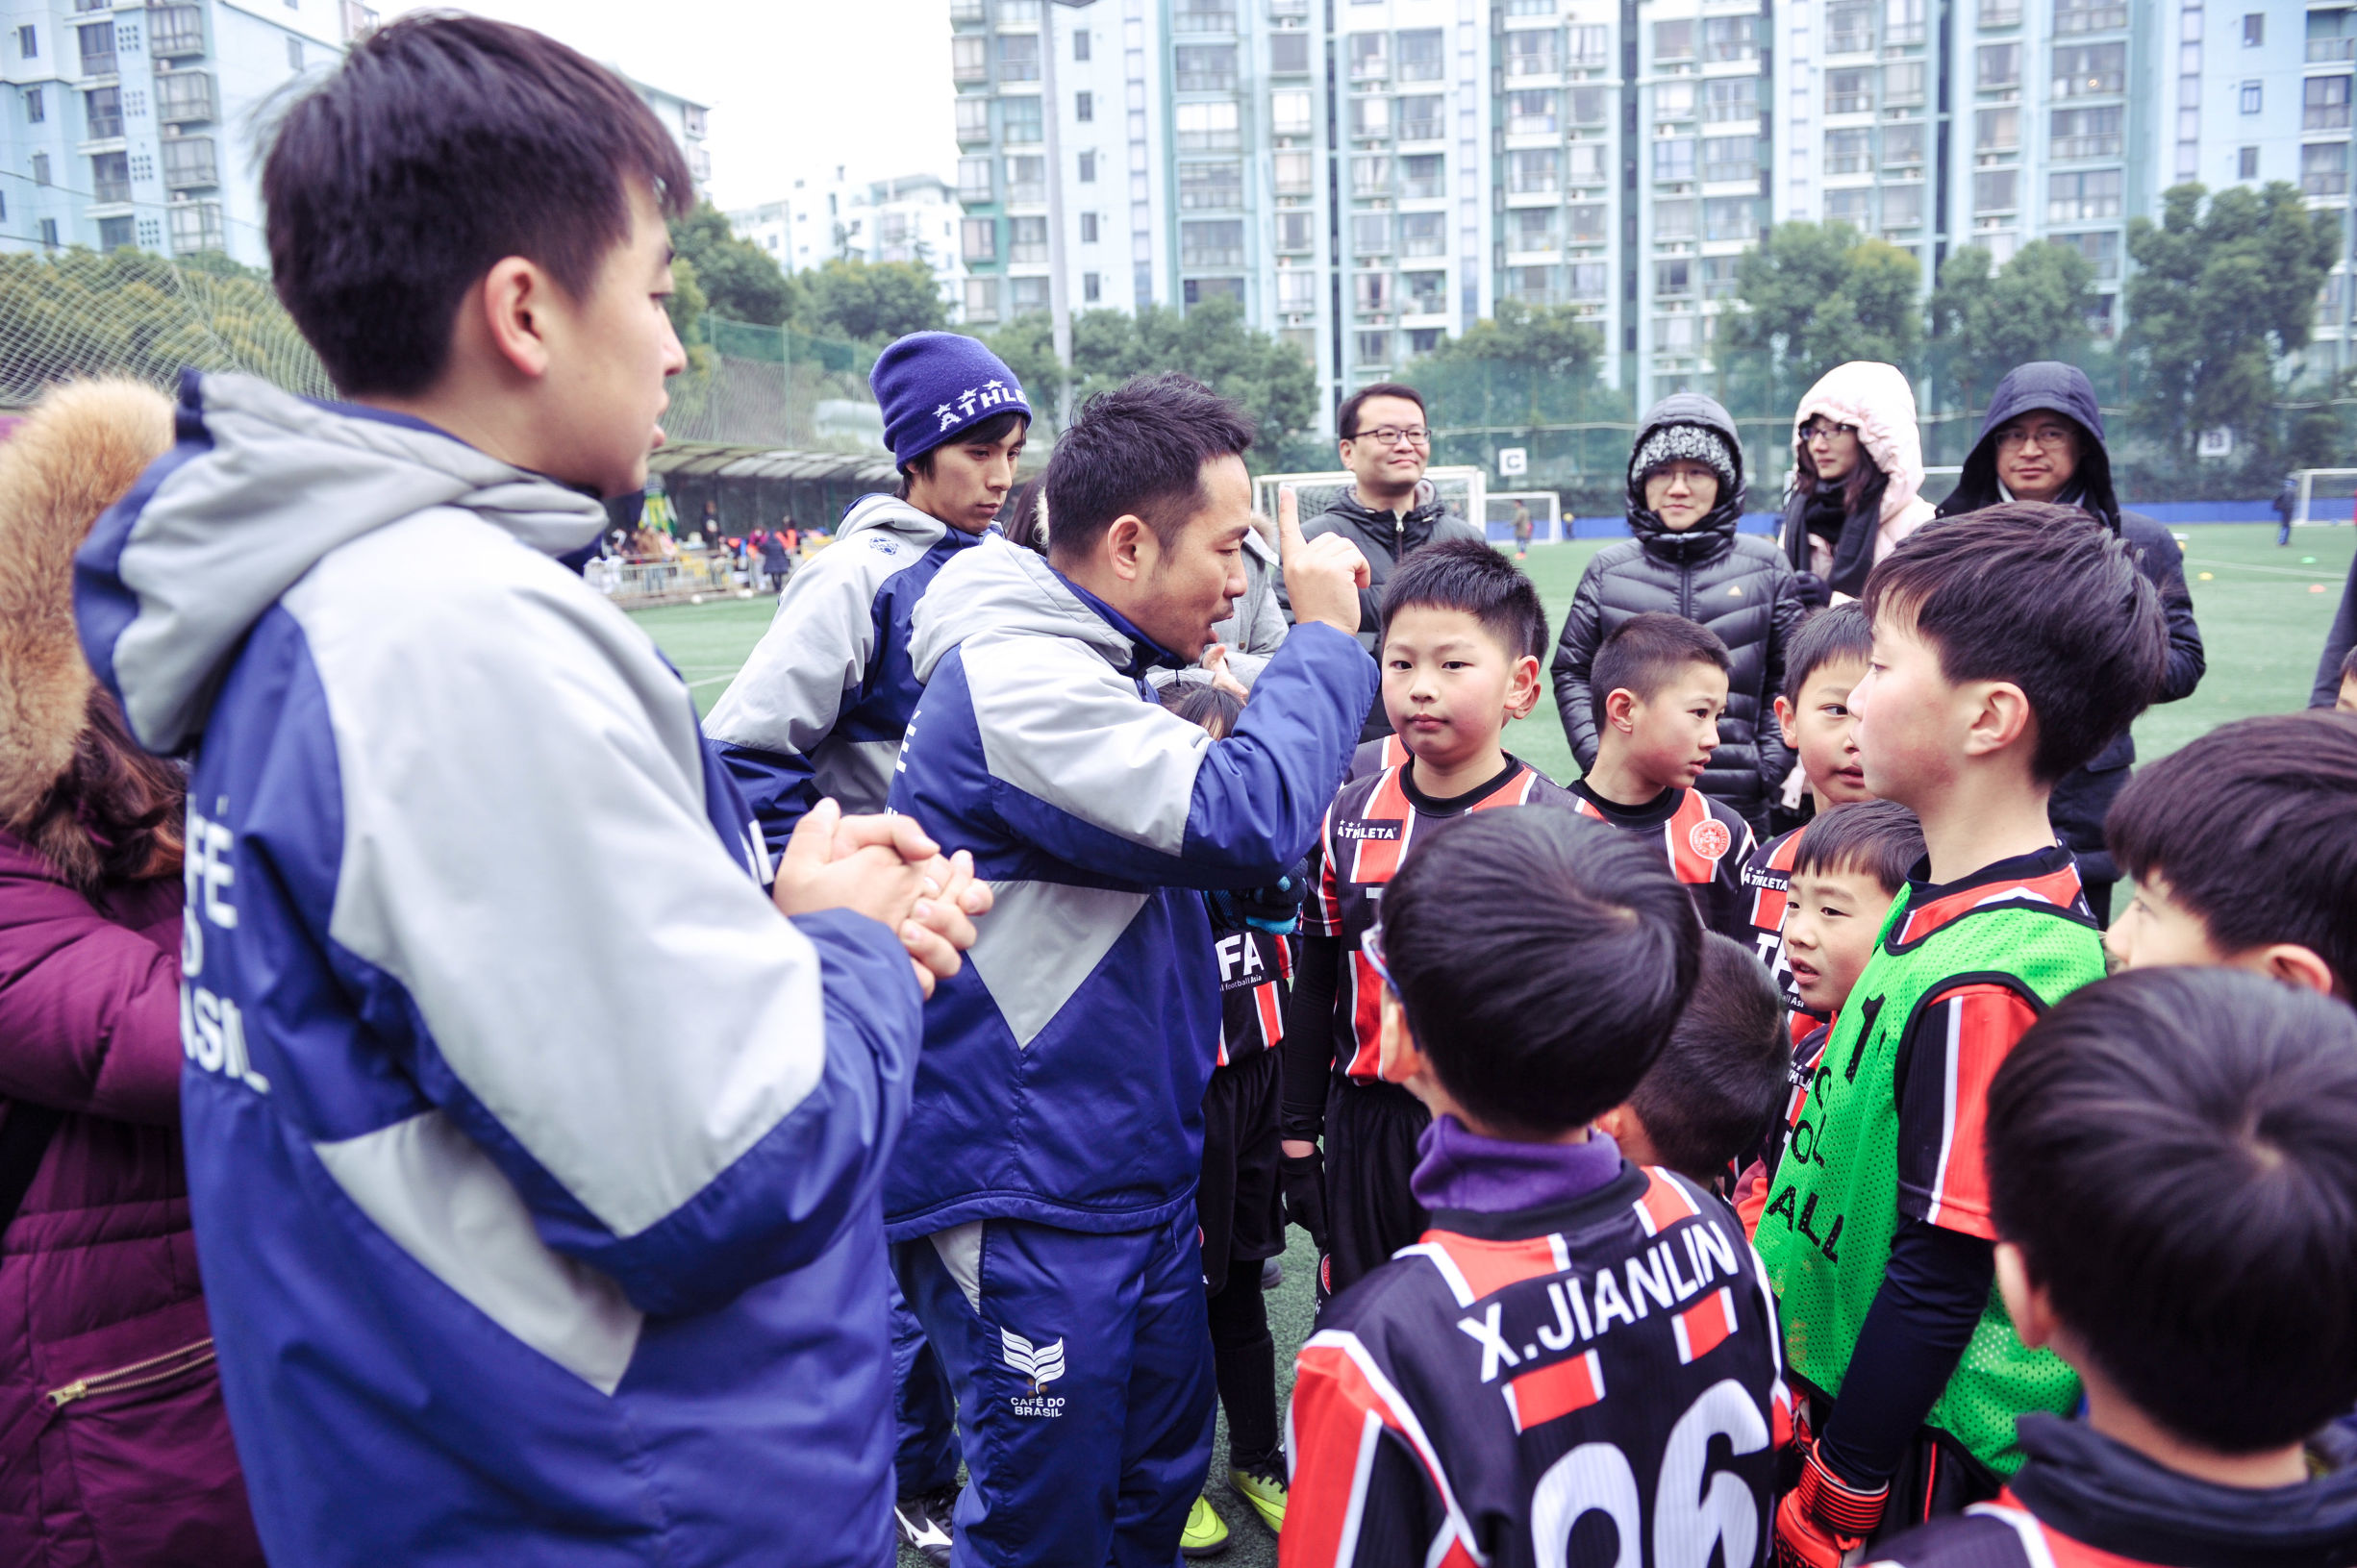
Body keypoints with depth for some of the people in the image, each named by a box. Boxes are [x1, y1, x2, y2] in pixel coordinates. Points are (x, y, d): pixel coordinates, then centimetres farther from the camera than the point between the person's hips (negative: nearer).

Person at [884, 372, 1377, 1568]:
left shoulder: (1092, 672, 10)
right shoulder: (1014, 674, -22)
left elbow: (1196, 832, 21)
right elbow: (1247, 817, -29)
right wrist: (1324, 637, -17)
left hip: (1139, 1175, 10)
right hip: (1028, 1200, -9)